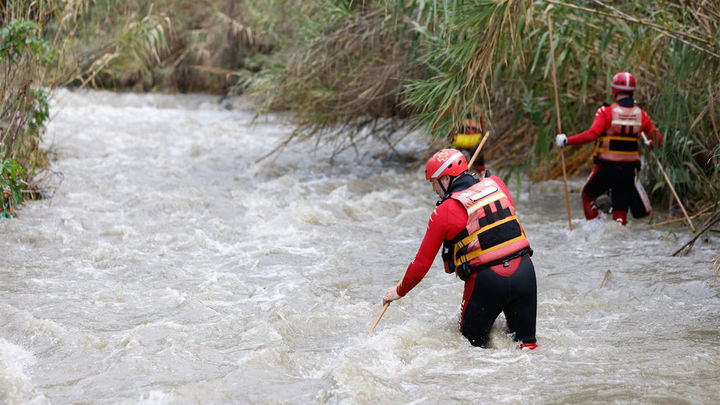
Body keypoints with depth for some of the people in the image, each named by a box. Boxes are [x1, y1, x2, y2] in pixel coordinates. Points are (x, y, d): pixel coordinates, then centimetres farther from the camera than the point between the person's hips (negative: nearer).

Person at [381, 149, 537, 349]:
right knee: (525, 342, 13)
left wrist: (399, 291, 16)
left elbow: (422, 262, 0)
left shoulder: (444, 212, -5)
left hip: (486, 282, -4)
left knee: (471, 342, 13)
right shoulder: (496, 184, 6)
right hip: (524, 272, 4)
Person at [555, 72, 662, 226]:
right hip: (629, 170, 3)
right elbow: (657, 139, 8)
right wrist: (650, 144, 31)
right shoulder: (641, 114, 1)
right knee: (620, 210, 12)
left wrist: (566, 140, -15)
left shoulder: (606, 112, -12)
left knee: (588, 196, 22)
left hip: (606, 167, -3)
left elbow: (591, 134, -23)